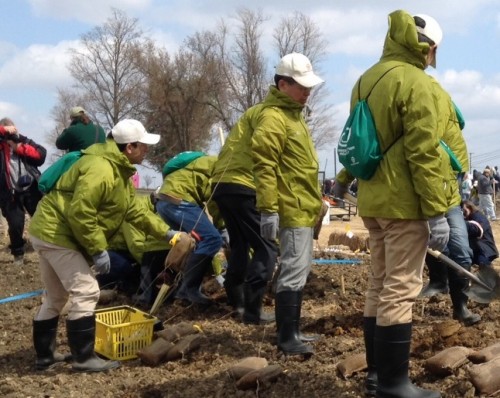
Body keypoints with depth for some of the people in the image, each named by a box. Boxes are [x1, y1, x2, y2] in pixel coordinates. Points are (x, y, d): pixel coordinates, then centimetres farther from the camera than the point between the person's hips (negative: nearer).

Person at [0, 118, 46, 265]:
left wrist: (21, 148, -11)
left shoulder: (24, 140, 10)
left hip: (31, 189, 1)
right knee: (15, 225, -2)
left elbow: (41, 154, -3)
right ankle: (18, 253, 19)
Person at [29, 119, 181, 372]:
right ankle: (84, 358, -4)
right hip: (56, 233, -11)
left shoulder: (120, 171, 12)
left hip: (50, 232, 11)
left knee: (56, 297, 18)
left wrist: (165, 233, 17)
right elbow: (79, 213, -29)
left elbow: (132, 212, 18)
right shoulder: (100, 169, -24)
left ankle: (44, 355, 28)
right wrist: (98, 250, -23)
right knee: (86, 292, -10)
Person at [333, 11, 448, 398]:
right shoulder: (415, 82, -14)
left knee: (380, 285, 14)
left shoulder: (368, 79, 12)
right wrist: (437, 211, -18)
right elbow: (424, 154, -19)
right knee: (401, 290, -4)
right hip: (404, 203, -9)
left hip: (374, 199, 9)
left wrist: (344, 179, 39)